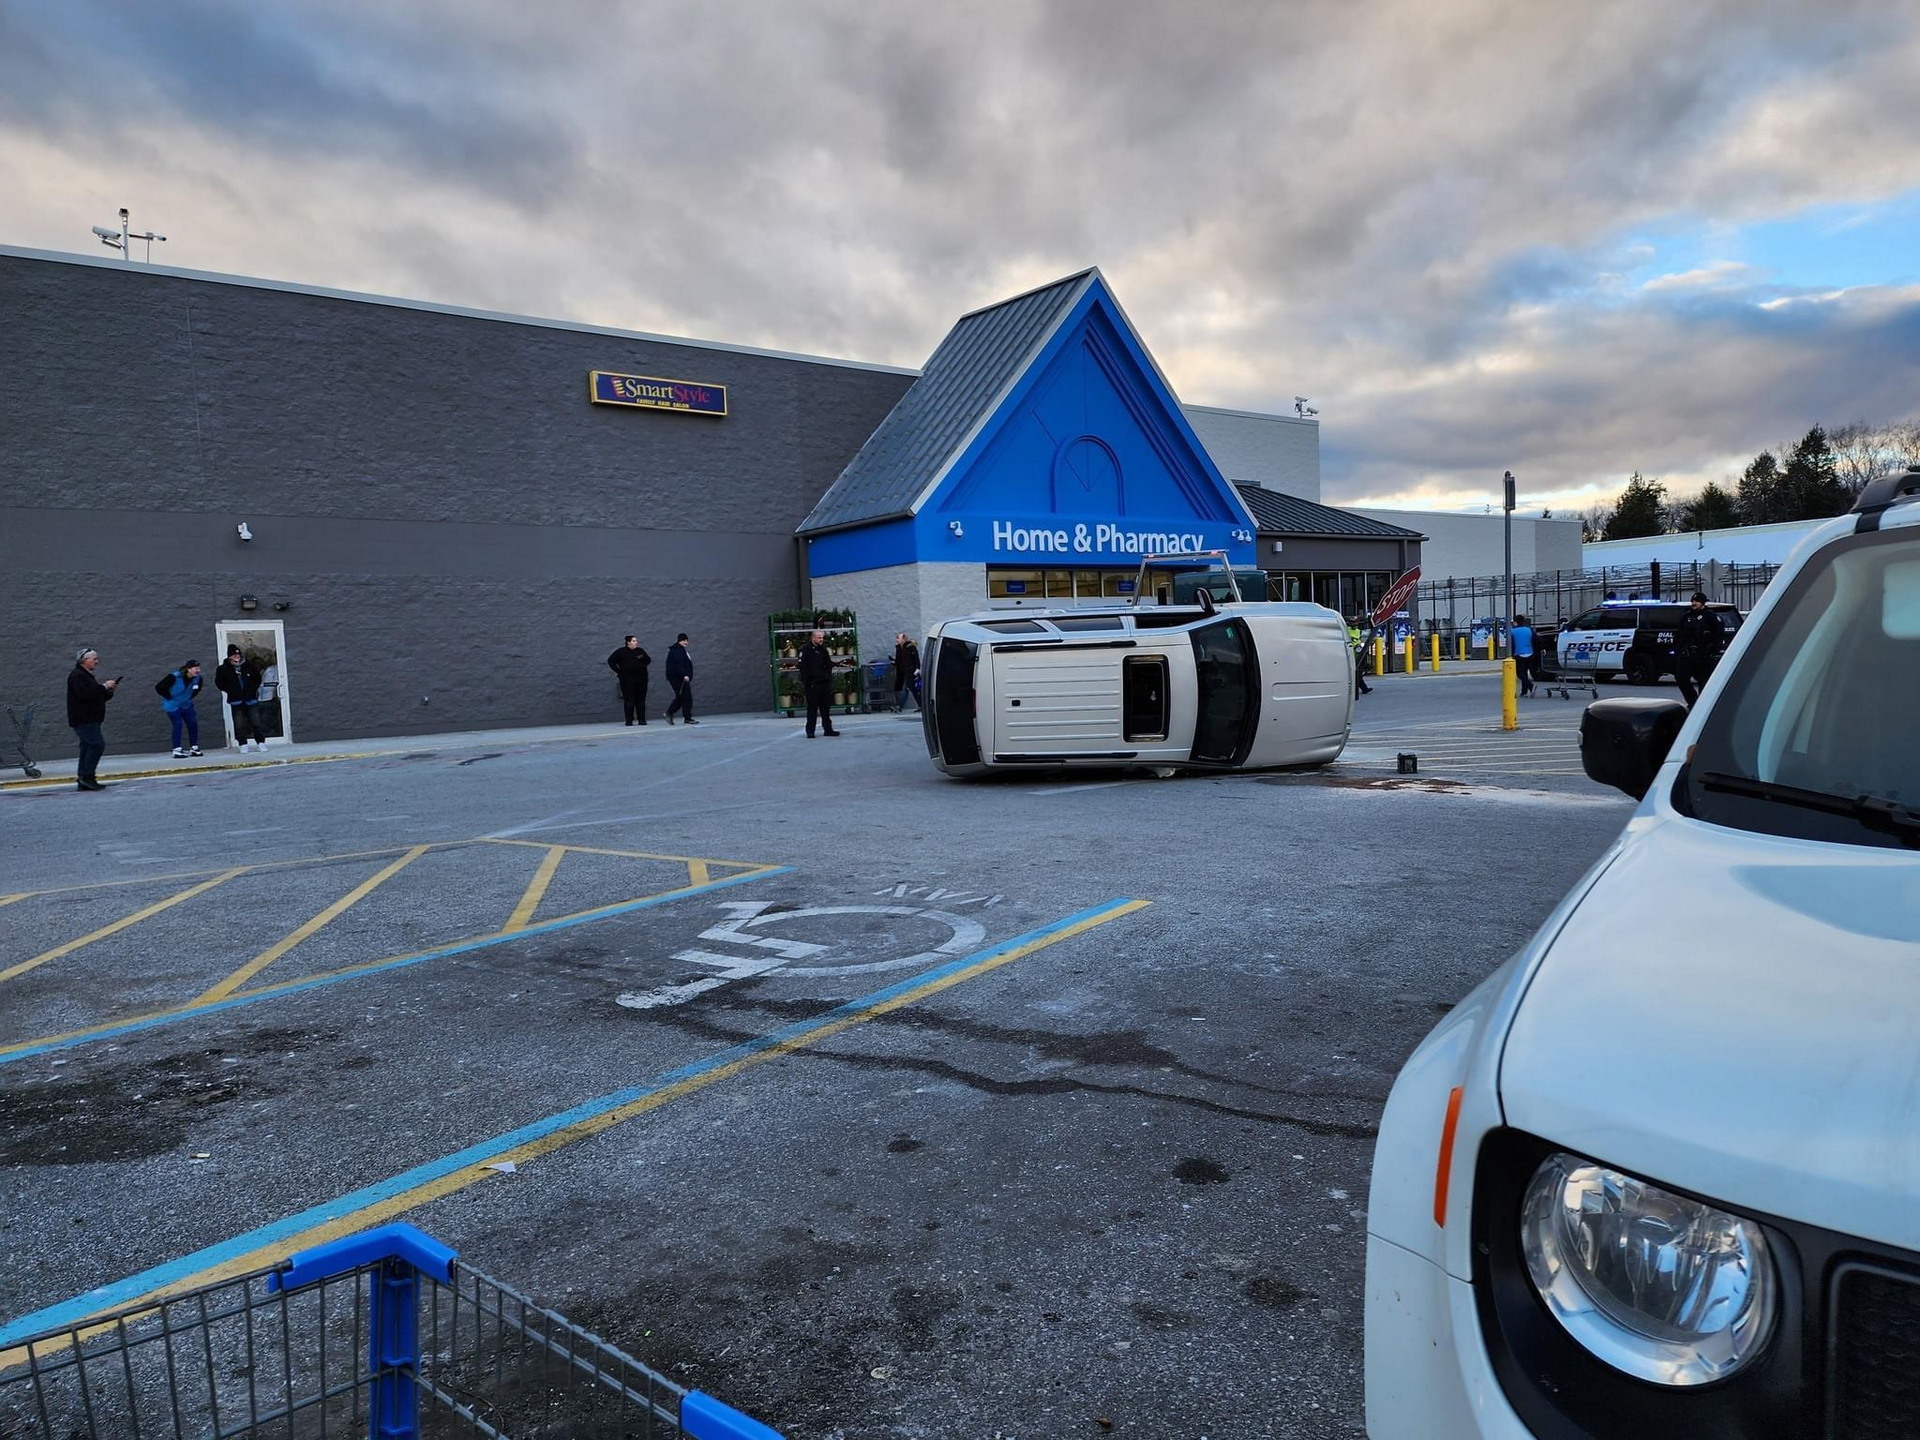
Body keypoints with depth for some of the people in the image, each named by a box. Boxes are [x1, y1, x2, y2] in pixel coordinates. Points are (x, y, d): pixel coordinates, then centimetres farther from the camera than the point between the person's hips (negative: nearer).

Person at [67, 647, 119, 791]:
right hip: (83, 719, -10)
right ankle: (87, 776, -16)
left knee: (88, 747, 8)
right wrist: (103, 686, -18)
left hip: (90, 719, 10)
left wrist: (109, 691, 8)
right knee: (97, 744, -18)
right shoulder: (77, 676, -9)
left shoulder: (87, 676, 24)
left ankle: (83, 781, 9)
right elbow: (83, 694, -24)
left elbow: (97, 697, 26)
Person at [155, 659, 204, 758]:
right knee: (178, 725, -13)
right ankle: (176, 750, -6)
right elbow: (159, 688, -19)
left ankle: (194, 748, 11)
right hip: (172, 706, -6)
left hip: (186, 705, 6)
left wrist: (188, 697, 5)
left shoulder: (197, 678, -9)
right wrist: (169, 698, -13)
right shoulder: (174, 677, -26)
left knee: (193, 724, 0)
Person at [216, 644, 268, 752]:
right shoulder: (224, 669, -1)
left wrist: (254, 689, 6)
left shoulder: (249, 665, 2)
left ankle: (260, 742, 6)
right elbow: (218, 683, 8)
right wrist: (230, 691, 0)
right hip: (236, 701, 0)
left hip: (251, 699, 0)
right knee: (239, 724, 0)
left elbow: (257, 678, 16)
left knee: (255, 722, 1)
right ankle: (243, 744, 7)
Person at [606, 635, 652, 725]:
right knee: (629, 700, -5)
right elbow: (610, 661, 3)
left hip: (641, 678, 4)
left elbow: (648, 660, 19)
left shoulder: (640, 651, 13)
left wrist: (642, 658, -4)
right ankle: (629, 720, -2)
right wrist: (618, 671, -4)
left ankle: (641, 720, 7)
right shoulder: (621, 652, 1)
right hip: (627, 680, -4)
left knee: (641, 700, 3)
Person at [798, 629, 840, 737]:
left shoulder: (823, 649, 15)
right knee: (812, 708, -2)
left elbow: (829, 666, 22)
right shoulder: (805, 650, -5)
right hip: (812, 684, -6)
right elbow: (802, 667, -11)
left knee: (826, 708, 10)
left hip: (825, 682, 6)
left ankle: (828, 729, 16)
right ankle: (810, 731, 3)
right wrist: (804, 682, -16)